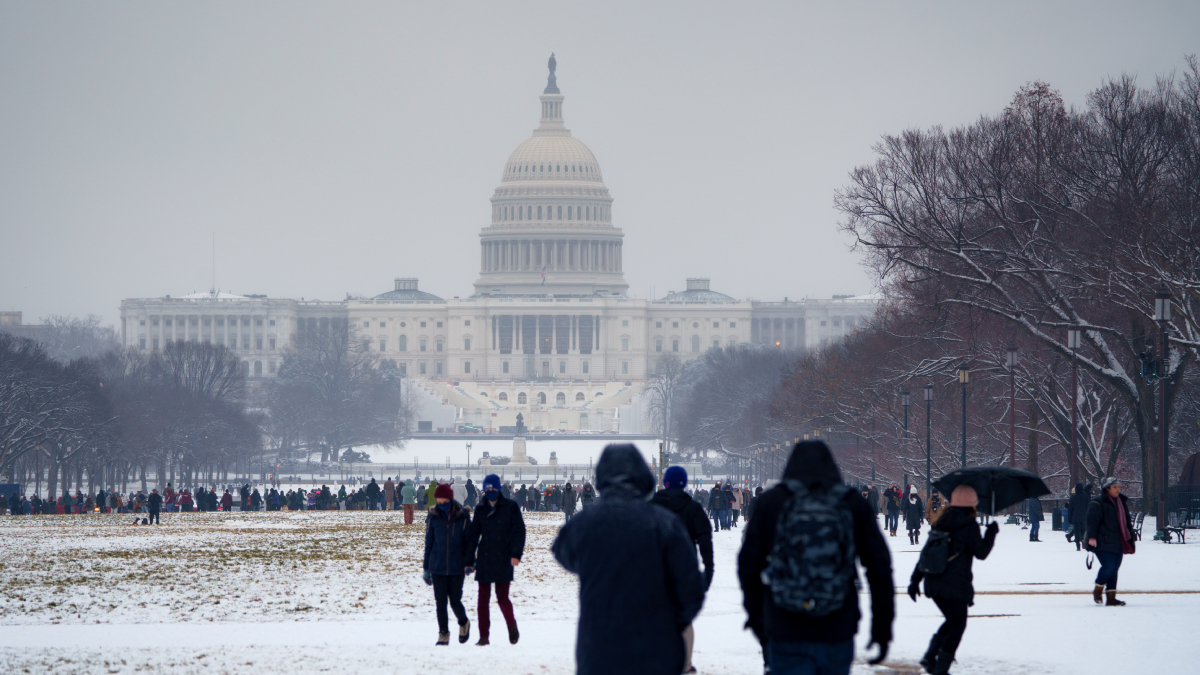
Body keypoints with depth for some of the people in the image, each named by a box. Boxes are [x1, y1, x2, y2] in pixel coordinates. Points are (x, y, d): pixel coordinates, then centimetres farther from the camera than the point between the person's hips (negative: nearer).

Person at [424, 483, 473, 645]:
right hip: (437, 567, 1)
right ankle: (443, 634, 8)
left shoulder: (462, 517, -3)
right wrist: (426, 569, 9)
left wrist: (469, 563, -5)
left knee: (455, 601, 0)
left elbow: (469, 541, 5)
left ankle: (463, 623, 30)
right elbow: (428, 544, 9)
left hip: (457, 567, -1)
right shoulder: (433, 518, 2)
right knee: (441, 602, -3)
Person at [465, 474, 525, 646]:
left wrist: (516, 554, -15)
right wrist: (469, 560, 5)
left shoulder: (511, 507, 0)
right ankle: (484, 636, 6)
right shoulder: (480, 510, 9)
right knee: (483, 599, 0)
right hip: (484, 559, 3)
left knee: (502, 598, -6)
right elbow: (472, 535, 10)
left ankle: (512, 625, 21)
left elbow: (519, 531, -2)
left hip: (503, 560, -3)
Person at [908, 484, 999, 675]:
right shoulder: (969, 525, -10)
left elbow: (925, 552, 10)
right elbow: (981, 552, -5)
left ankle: (930, 656, 8)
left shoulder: (941, 523, 10)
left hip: (933, 582, 6)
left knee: (952, 621, 23)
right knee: (957, 625, 8)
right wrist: (992, 533, 11)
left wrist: (915, 579, 13)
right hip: (956, 584, -6)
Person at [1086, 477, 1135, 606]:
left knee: (1114, 568, 4)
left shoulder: (1121, 502, 18)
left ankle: (1111, 597, 7)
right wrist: (1092, 536, -21)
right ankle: (1098, 590, 5)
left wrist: (1130, 537, 26)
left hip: (1118, 543, 8)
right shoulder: (1098, 502, -7)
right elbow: (1092, 520, -13)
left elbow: (1126, 521, 27)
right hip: (1104, 542, -8)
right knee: (1108, 566, -17)